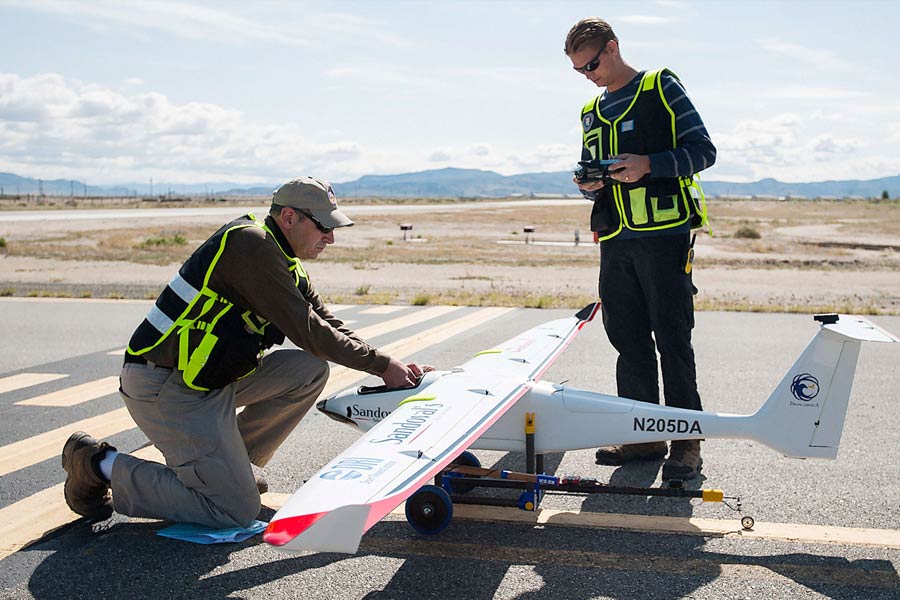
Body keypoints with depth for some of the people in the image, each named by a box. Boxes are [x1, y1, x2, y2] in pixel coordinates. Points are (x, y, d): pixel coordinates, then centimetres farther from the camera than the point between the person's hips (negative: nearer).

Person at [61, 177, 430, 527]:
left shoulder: (285, 263, 12)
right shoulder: (250, 245, -19)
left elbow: (327, 324, 14)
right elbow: (306, 331, -20)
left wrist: (389, 367, 4)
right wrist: (382, 365, -13)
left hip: (213, 379, 10)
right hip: (162, 387, -10)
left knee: (310, 370, 1)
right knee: (237, 510, -10)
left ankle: (229, 464, 12)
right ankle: (101, 464, 1)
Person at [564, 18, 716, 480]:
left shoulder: (661, 86, 3)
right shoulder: (591, 111, 21)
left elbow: (702, 150, -3)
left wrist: (648, 164, -17)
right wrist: (588, 184, 1)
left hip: (664, 234, -6)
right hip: (615, 240, 6)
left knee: (672, 339, -5)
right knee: (628, 339, 6)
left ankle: (686, 442, 3)